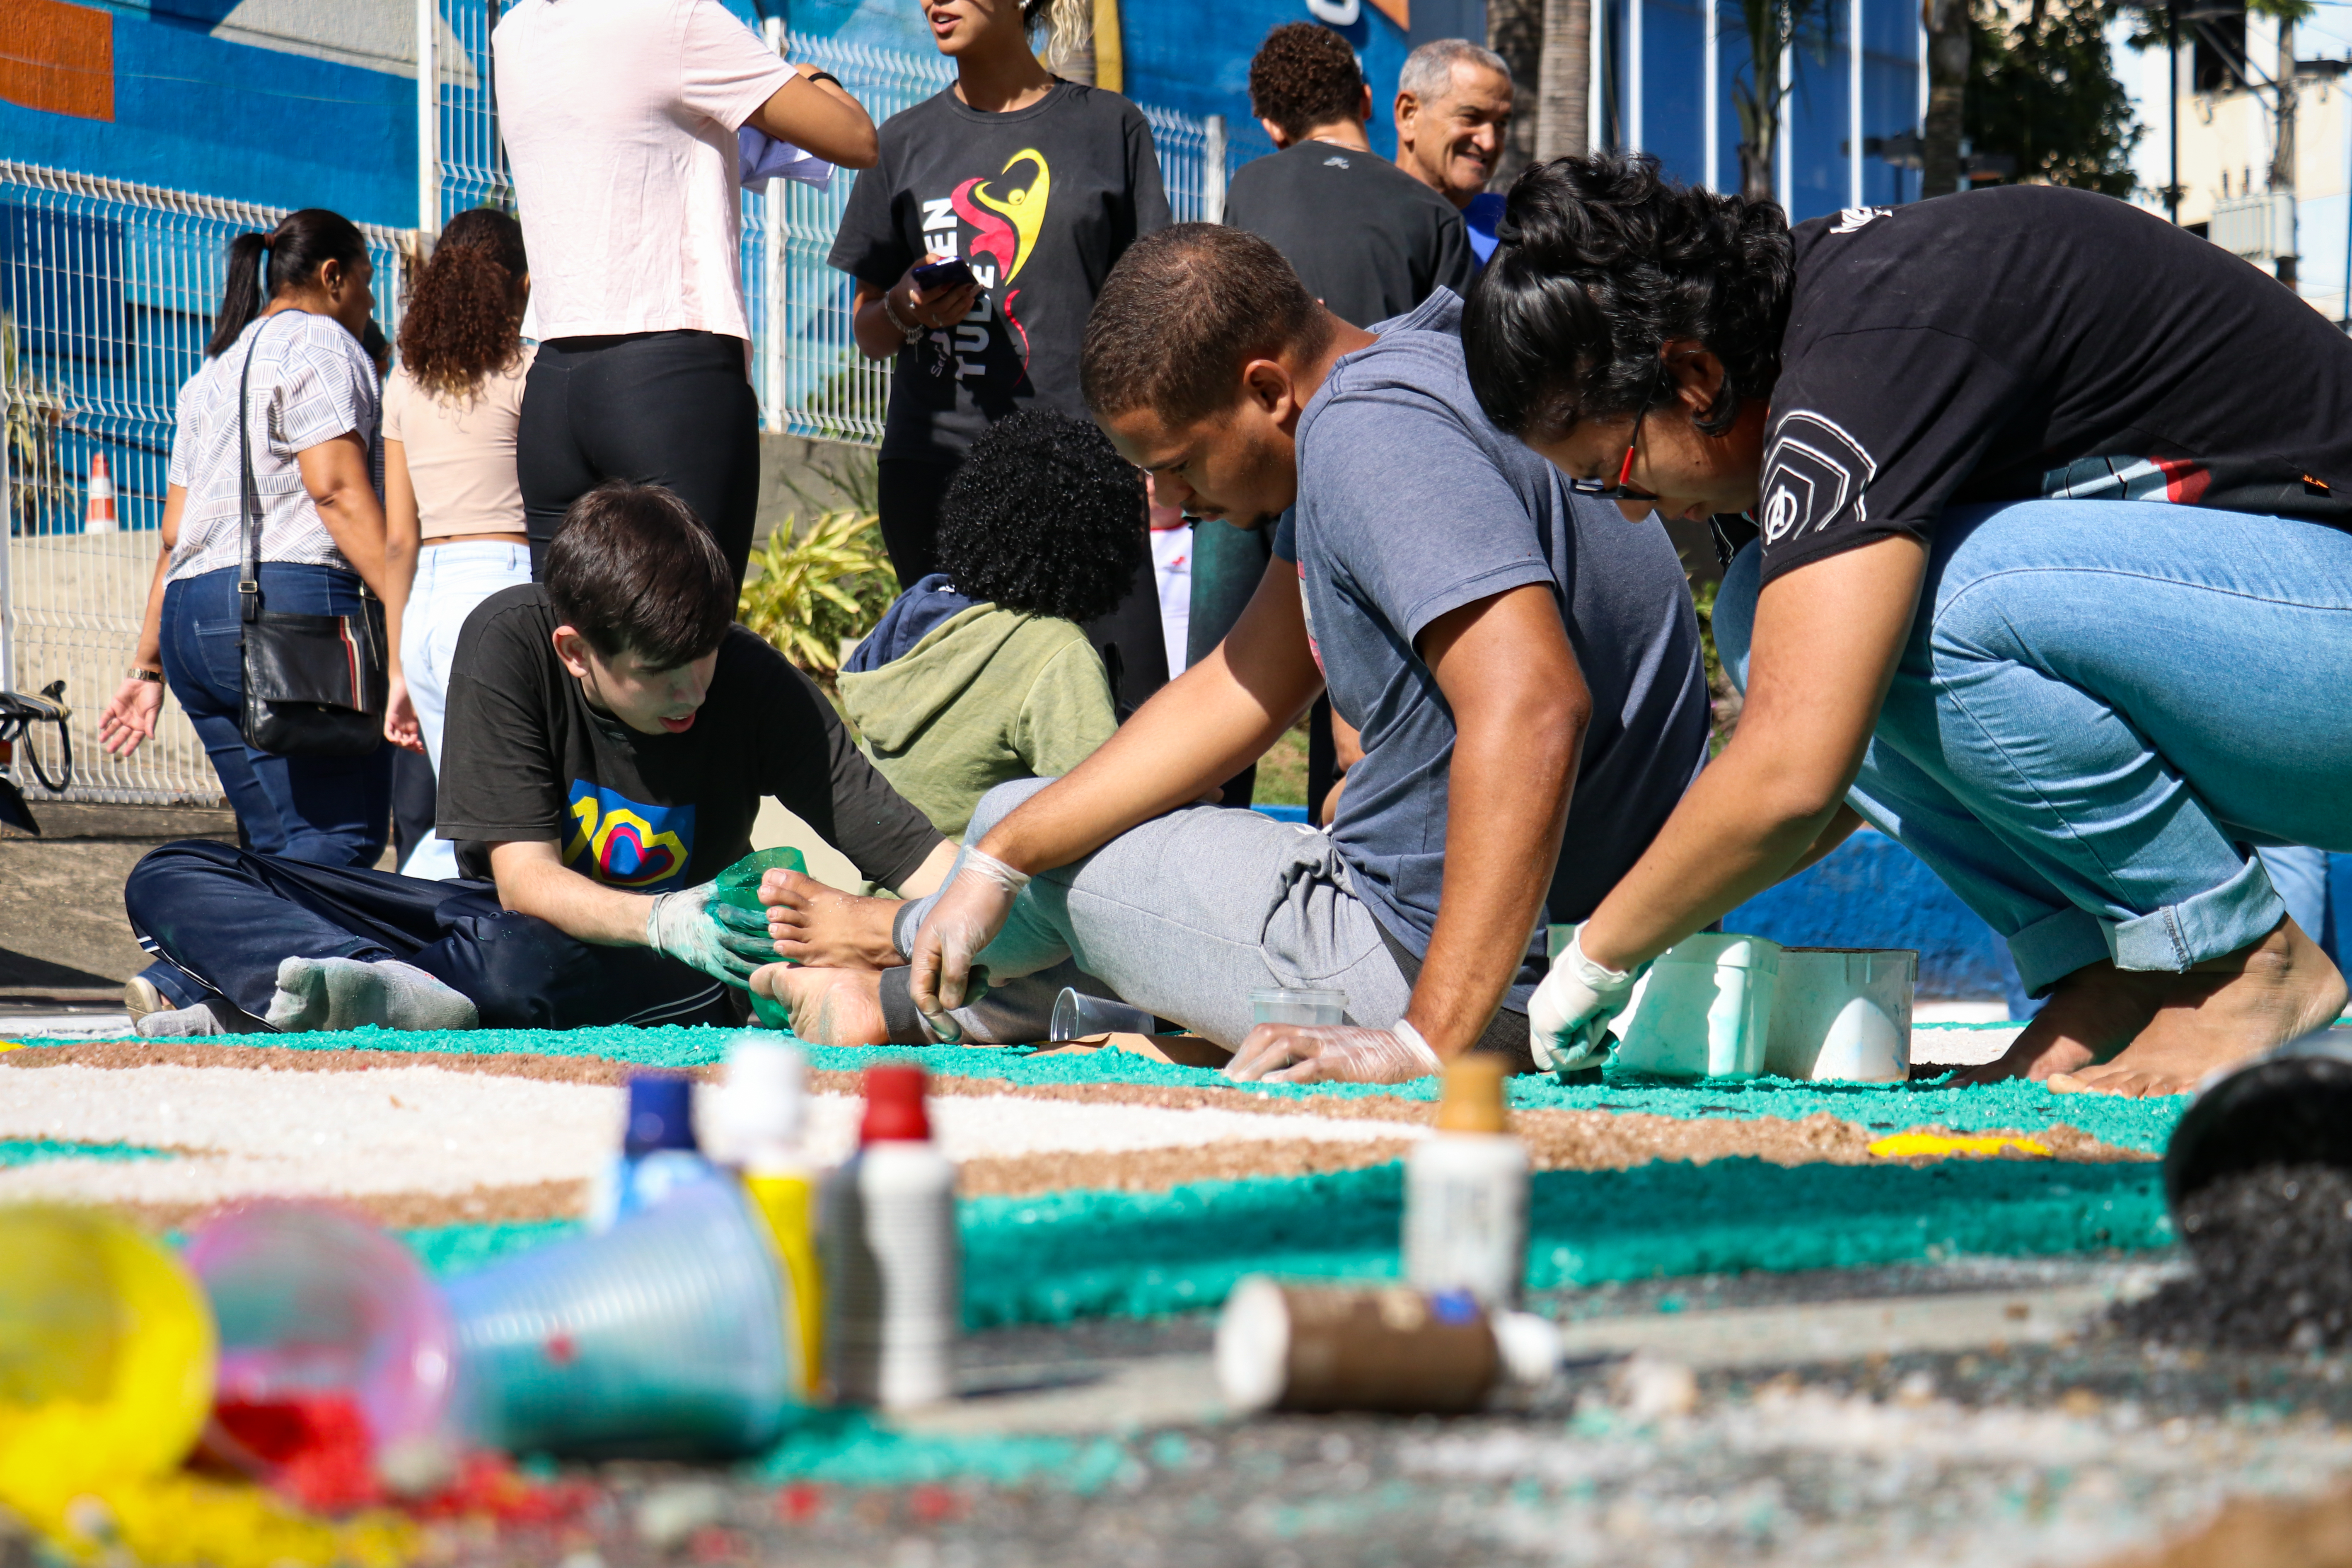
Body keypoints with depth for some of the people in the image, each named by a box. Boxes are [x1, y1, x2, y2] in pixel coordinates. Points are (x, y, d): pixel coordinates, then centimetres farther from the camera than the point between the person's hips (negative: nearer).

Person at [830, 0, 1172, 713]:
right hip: (935, 466, 2)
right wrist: (907, 313, -4)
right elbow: (869, 333, 18)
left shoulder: (1109, 127, 10)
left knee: (1126, 711, -13)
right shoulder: (907, 140, 15)